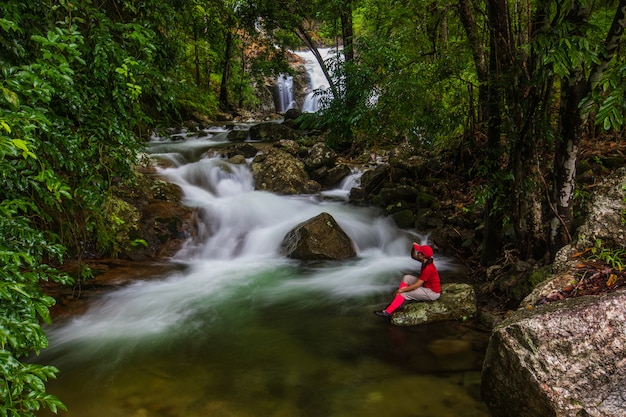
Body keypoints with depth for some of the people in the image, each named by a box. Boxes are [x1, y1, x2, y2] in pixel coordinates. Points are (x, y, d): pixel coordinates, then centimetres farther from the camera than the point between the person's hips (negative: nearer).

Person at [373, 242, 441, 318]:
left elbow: (416, 285, -27)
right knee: (407, 278, 1)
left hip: (432, 293, -9)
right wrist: (414, 247, -8)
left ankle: (388, 312, -9)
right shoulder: (426, 261, -4)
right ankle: (397, 301, -4)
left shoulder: (428, 268, -29)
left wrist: (401, 290, -18)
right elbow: (413, 256, 13)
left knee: (404, 293, -13)